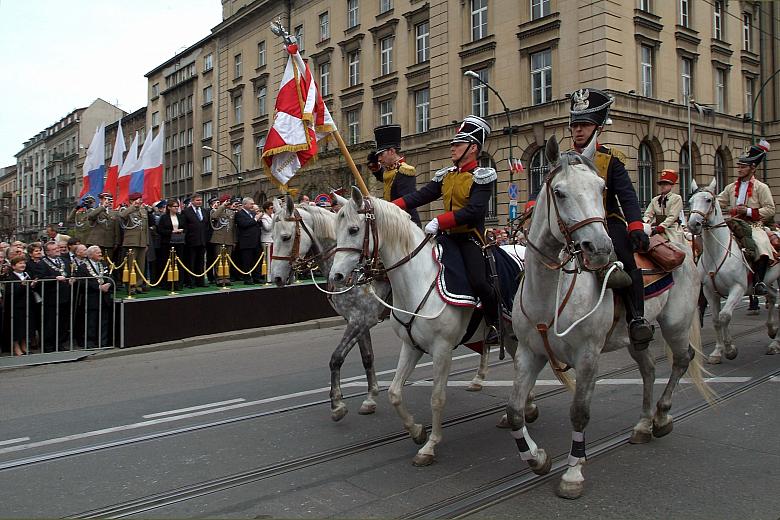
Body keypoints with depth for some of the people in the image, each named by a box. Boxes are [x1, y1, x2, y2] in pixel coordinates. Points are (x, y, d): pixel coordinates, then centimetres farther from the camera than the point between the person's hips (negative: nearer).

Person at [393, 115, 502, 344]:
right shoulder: (445, 175, 13)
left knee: (477, 281, -23)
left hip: (470, 237, -7)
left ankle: (496, 321, 4)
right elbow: (421, 196, 6)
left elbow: (474, 211, -21)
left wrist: (439, 221, -29)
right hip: (448, 236, 8)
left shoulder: (482, 177, -8)